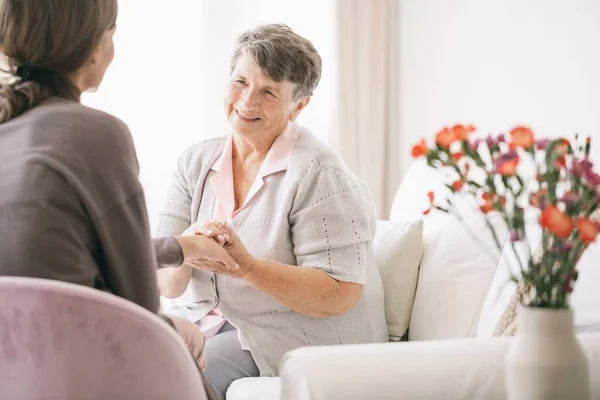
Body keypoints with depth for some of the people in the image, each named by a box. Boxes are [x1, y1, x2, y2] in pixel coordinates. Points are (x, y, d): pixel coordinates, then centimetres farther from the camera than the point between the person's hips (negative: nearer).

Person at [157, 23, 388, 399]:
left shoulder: (317, 173, -13)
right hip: (208, 318, 6)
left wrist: (247, 266, -30)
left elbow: (340, 295, -19)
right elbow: (166, 284, -2)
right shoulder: (196, 163, 5)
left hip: (294, 333, -6)